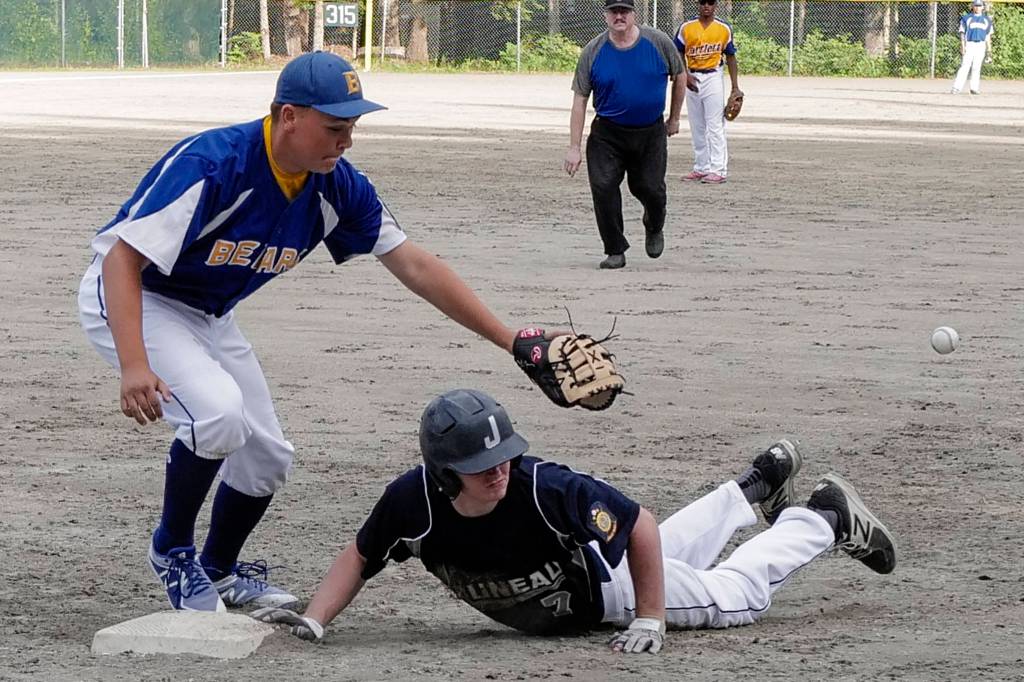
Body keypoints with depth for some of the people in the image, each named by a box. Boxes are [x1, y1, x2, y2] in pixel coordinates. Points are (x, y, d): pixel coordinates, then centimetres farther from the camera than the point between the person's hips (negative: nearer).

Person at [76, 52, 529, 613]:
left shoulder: (337, 185, -12)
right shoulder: (213, 165, -34)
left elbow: (415, 266, -7)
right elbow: (122, 259, -35)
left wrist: (510, 341, -11)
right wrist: (134, 366, -46)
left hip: (207, 315, 8)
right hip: (129, 299, -7)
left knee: (267, 457, 8)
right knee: (218, 413, -29)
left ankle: (219, 569, 36)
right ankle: (173, 552, -5)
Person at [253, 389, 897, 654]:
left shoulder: (548, 489, -44)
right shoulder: (412, 502, -34)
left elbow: (641, 528, -34)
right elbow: (361, 557, -17)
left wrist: (650, 620, -31)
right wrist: (314, 621, -30)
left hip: (606, 588, -5)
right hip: (546, 611, 5)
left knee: (736, 595, 14)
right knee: (675, 557, 33)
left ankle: (825, 517, 37)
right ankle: (758, 488, 57)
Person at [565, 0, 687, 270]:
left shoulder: (658, 42, -7)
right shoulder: (593, 52, -7)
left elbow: (678, 77, 10)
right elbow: (579, 99, -5)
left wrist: (674, 119, 14)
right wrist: (574, 148, -9)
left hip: (651, 133, 0)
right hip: (607, 134, 0)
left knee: (650, 189, 0)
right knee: (603, 187, -12)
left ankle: (654, 229, 35)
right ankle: (615, 251, 1)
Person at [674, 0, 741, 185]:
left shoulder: (724, 29, 0)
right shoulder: (686, 27, 2)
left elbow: (730, 58, 6)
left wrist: (735, 87, 2)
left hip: (713, 78, -3)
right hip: (692, 78, 3)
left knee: (715, 127, -8)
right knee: (696, 128, 9)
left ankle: (718, 170, -9)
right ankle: (701, 168, 17)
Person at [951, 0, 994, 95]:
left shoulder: (986, 20, 14)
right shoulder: (966, 18, 6)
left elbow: (988, 36, 15)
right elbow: (962, 33, 2)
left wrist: (989, 51, 10)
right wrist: (962, 47, -10)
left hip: (981, 46, 3)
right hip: (969, 44, -3)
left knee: (976, 68, 2)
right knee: (964, 66, -11)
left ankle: (974, 88, 7)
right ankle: (956, 88, -15)